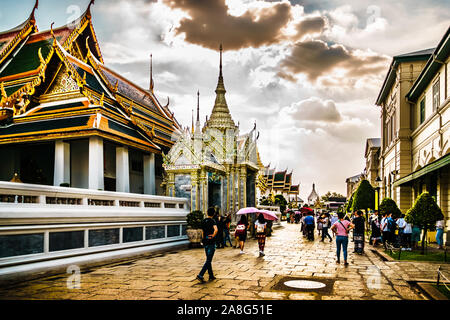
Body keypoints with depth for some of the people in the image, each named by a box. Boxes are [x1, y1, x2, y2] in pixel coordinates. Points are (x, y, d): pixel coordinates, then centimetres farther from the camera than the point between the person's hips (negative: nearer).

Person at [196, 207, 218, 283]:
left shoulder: (203, 221, 8)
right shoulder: (212, 221, -12)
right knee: (208, 260, -3)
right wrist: (213, 236, -16)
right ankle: (200, 275, -12)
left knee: (208, 259, 15)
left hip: (205, 242, 7)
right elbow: (216, 230, -31)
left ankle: (211, 276, 22)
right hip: (211, 242, -7)